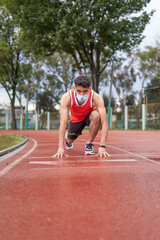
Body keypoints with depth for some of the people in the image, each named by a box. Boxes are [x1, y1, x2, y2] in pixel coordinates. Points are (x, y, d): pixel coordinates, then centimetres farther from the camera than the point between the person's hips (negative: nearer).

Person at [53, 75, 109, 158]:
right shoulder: (66, 97, -35)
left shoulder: (96, 97, -37)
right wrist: (61, 147, -47)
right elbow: (63, 122, -39)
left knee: (96, 115, -35)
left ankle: (89, 143, -12)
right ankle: (66, 137, 50)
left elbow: (104, 122, -41)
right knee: (69, 141, 10)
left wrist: (102, 146, -50)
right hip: (76, 119, 2)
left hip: (89, 116, -1)